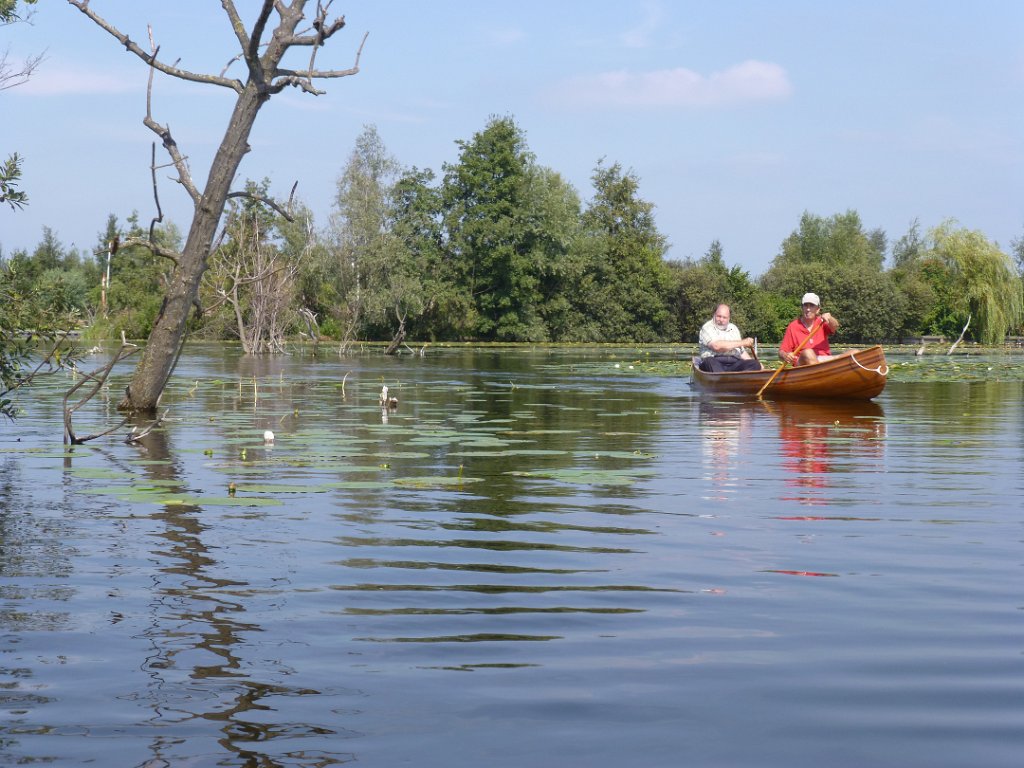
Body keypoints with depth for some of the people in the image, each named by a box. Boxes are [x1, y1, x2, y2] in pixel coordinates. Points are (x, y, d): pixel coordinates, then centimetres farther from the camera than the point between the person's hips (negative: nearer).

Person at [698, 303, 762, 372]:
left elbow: (741, 352, 28)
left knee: (755, 364, -22)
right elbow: (716, 346, -14)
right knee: (710, 362, -39)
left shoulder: (734, 329, 24)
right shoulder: (707, 328, 3)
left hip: (734, 364, 5)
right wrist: (742, 343, -8)